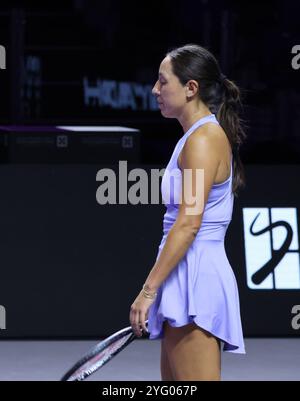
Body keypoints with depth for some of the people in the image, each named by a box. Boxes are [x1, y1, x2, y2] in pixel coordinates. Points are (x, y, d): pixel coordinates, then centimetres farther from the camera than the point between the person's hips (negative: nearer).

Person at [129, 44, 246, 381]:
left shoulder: (203, 138, -12)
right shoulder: (199, 135, 18)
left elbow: (188, 224, -20)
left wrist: (149, 289, -20)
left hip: (195, 278, -10)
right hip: (187, 280, 10)